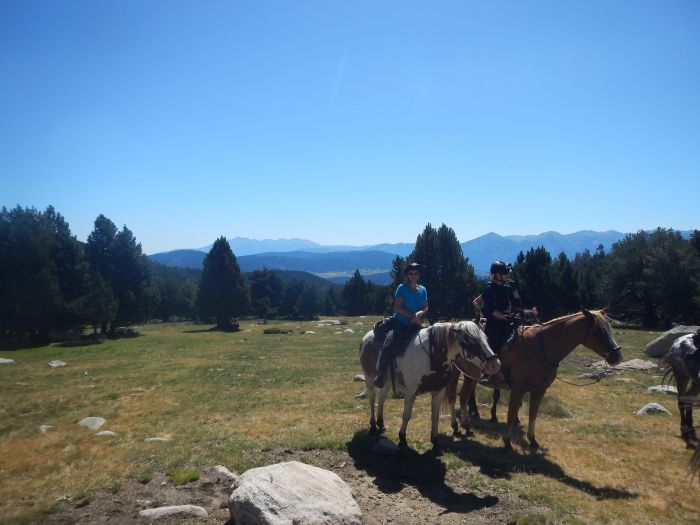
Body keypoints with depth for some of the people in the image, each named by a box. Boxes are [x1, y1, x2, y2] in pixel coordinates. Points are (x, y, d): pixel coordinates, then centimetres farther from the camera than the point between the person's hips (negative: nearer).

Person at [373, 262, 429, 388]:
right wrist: (412, 315, -17)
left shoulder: (423, 290, 12)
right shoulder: (402, 288, -3)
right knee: (388, 346, -28)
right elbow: (397, 307, -10)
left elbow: (425, 308, 10)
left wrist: (419, 314, -12)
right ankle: (380, 376, -14)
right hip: (399, 323, -5)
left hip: (414, 326, 5)